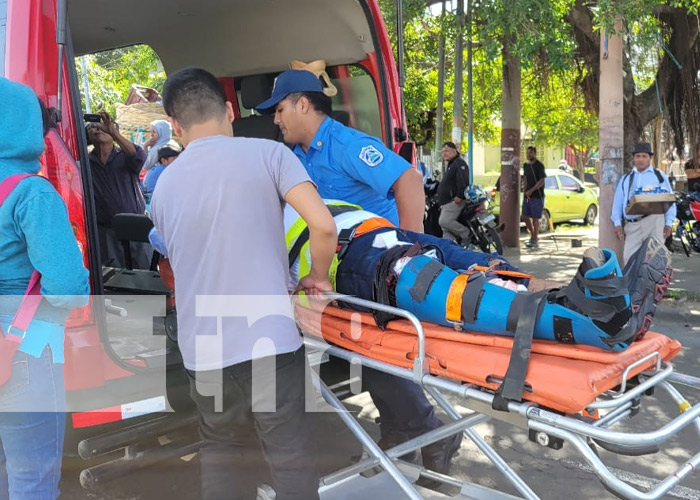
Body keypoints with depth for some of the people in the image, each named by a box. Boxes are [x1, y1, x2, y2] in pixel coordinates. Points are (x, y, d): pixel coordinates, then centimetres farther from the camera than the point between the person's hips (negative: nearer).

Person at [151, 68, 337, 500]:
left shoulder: (164, 186, 11)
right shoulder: (268, 153, -3)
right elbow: (323, 225, -16)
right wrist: (319, 275, 4)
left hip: (202, 349, 4)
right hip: (269, 339, -4)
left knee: (224, 453, 22)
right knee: (292, 457, 10)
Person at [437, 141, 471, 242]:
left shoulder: (459, 163, -9)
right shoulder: (450, 164, 26)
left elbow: (463, 180, -23)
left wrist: (459, 196, -27)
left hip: (455, 201, -11)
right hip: (447, 202, 11)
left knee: (444, 222, -23)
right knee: (446, 230, 5)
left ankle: (467, 234, -11)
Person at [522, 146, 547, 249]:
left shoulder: (539, 165, -10)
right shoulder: (526, 165, 12)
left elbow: (542, 181, -15)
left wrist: (531, 191, -21)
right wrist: (525, 191, 5)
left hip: (537, 196, -7)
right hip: (528, 195, 7)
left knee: (535, 218, -4)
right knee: (525, 216, 8)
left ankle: (535, 240, 5)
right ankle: (533, 235, 25)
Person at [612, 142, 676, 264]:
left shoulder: (659, 176, 12)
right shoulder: (625, 178, 19)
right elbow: (617, 202, 14)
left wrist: (668, 223, -1)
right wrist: (617, 223, 4)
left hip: (654, 221, -2)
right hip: (632, 224, 2)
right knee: (629, 258, -5)